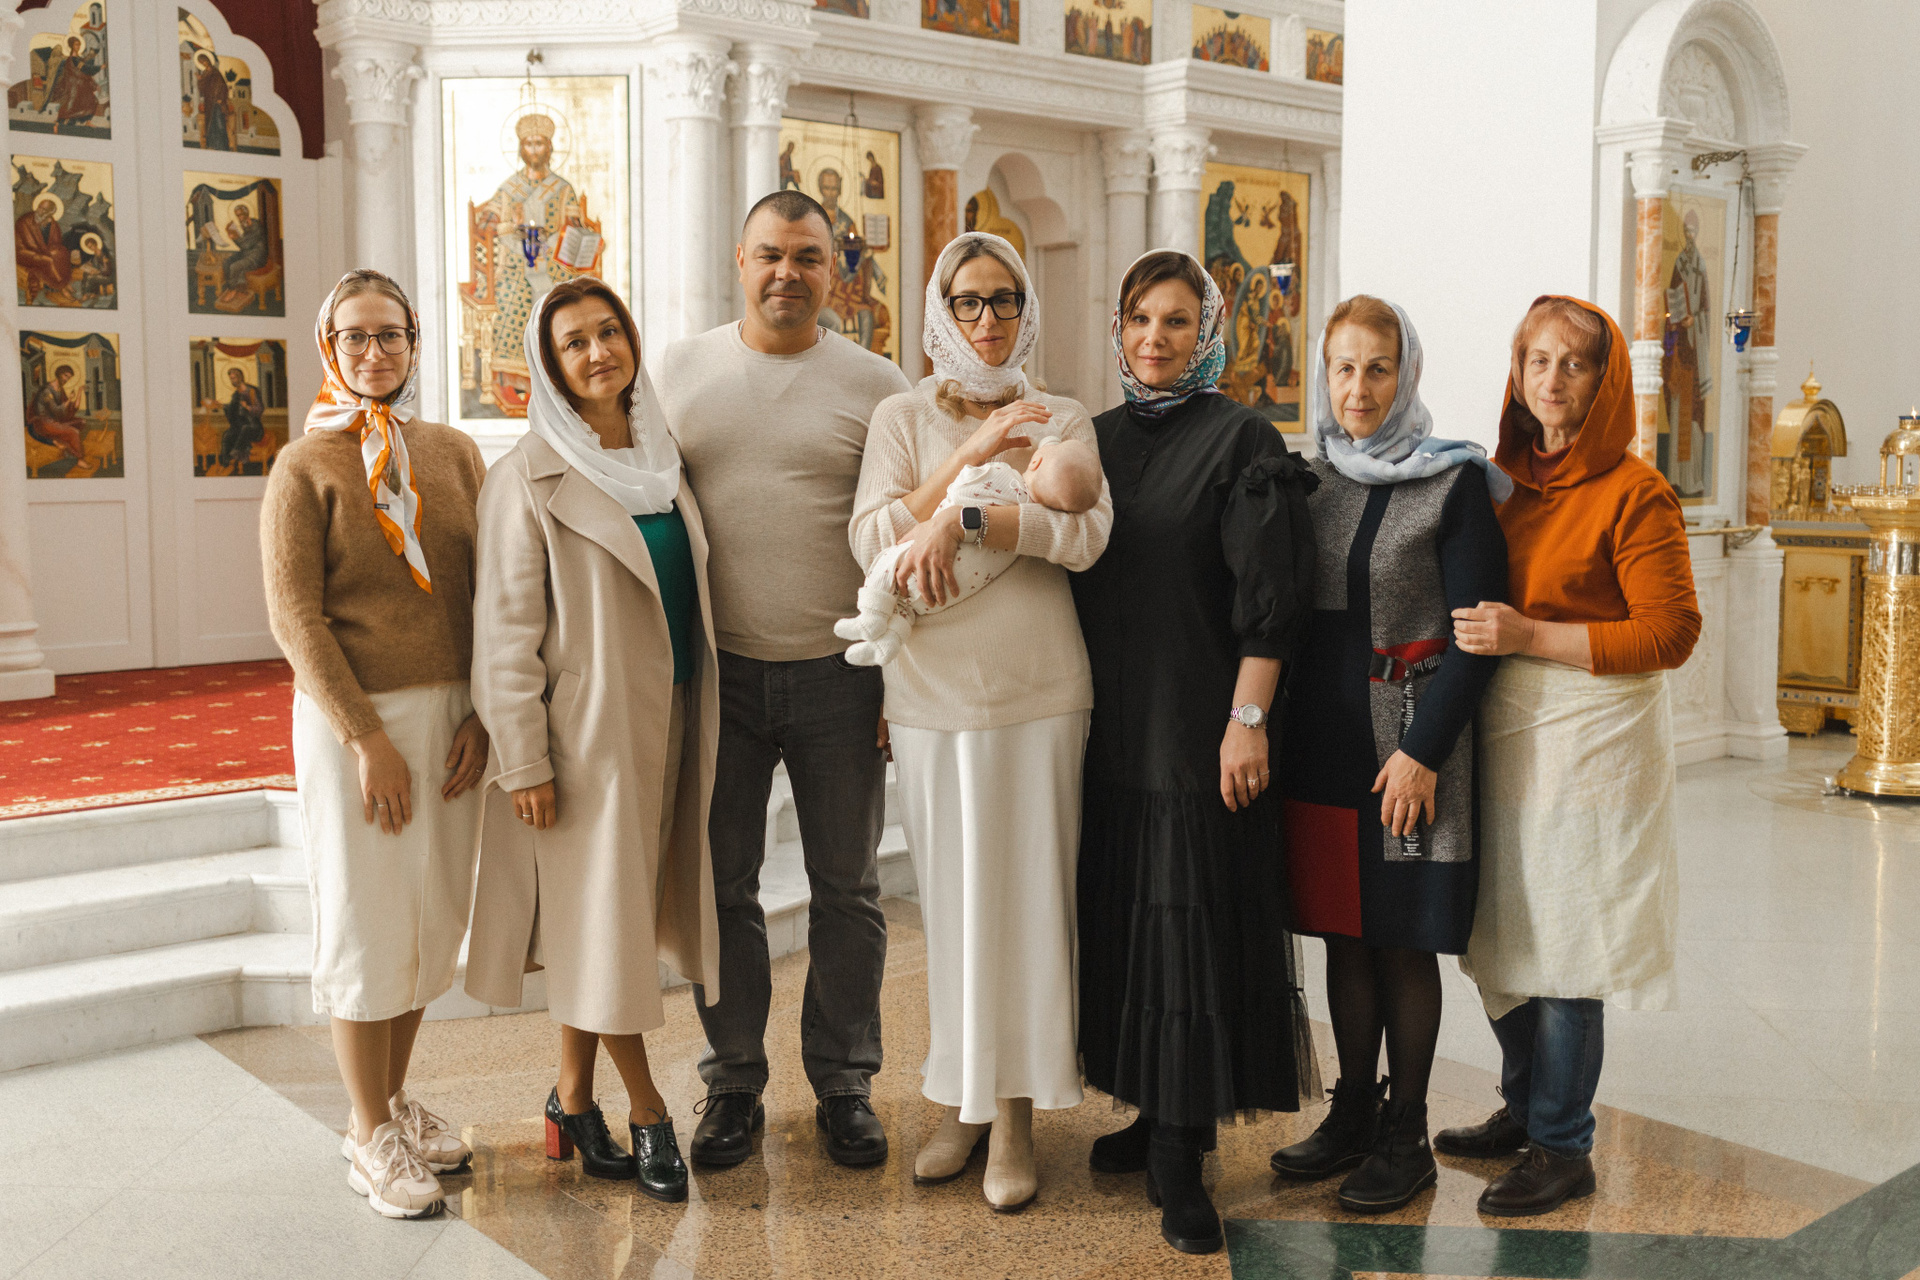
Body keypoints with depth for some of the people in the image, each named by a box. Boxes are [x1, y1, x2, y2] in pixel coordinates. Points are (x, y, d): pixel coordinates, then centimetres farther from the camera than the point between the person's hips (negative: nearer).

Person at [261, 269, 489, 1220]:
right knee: (366, 923, 3)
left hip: (451, 714, 4)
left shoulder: (453, 454, 7)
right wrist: (367, 737, -14)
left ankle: (397, 1099, 28)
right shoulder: (306, 467, -4)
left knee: (433, 917, 11)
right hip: (352, 716, -4)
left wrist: (480, 715, -4)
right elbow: (296, 618, -9)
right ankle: (369, 1133, 17)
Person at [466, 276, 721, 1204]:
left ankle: (574, 1102, 25)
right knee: (601, 914, 1)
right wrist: (524, 760, -13)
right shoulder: (530, 477, -8)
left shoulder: (662, 459, 10)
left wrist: (700, 716, 12)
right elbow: (509, 629, -9)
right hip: (589, 725, -6)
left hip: (666, 718, 6)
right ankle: (646, 1112, 16)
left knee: (604, 918, 12)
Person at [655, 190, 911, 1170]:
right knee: (722, 887, 9)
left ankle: (843, 1083, 23)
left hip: (838, 674, -1)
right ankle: (733, 1084, 24)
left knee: (846, 890, 8)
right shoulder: (682, 370, 6)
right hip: (718, 672, 2)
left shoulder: (876, 386, -1)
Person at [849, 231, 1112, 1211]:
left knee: (1028, 893, 2)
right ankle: (959, 1102, 20)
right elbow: (872, 540, -6)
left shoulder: (1062, 420, 7)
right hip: (932, 686, 1)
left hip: (1035, 688, 0)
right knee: (950, 896, 6)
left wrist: (957, 519, -16)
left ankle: (1015, 1115, 13)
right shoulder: (903, 418, 8)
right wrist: (972, 456, -11)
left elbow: (1085, 534, -10)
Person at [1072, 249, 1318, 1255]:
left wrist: (1247, 720, -16)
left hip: (1197, 724, -6)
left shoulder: (1240, 439, -5)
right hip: (1108, 724, 6)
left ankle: (1178, 1160, 3)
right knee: (1123, 911, 10)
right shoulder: (1096, 437, 12)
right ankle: (1153, 1109, 25)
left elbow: (1268, 592, -11)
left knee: (1193, 918, -3)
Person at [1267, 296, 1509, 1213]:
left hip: (1407, 743, -5)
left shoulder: (1454, 483, -6)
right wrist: (1268, 724, 7)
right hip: (1322, 740, 5)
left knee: (1404, 940, 2)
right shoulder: (1309, 480, 9)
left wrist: (1423, 749, -15)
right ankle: (1352, 1113, 24)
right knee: (1344, 932, 12)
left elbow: (1474, 631, -9)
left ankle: (1406, 1136, 15)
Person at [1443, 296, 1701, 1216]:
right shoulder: (1505, 481, 10)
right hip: (1503, 730, 6)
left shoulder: (1634, 492, -9)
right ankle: (1523, 1111, 30)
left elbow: (1670, 633, -13)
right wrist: (1474, 632, 2)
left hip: (1591, 735, -6)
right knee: (1503, 936, 12)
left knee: (1562, 948, -2)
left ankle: (1563, 1149, 12)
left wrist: (1532, 637, -18)